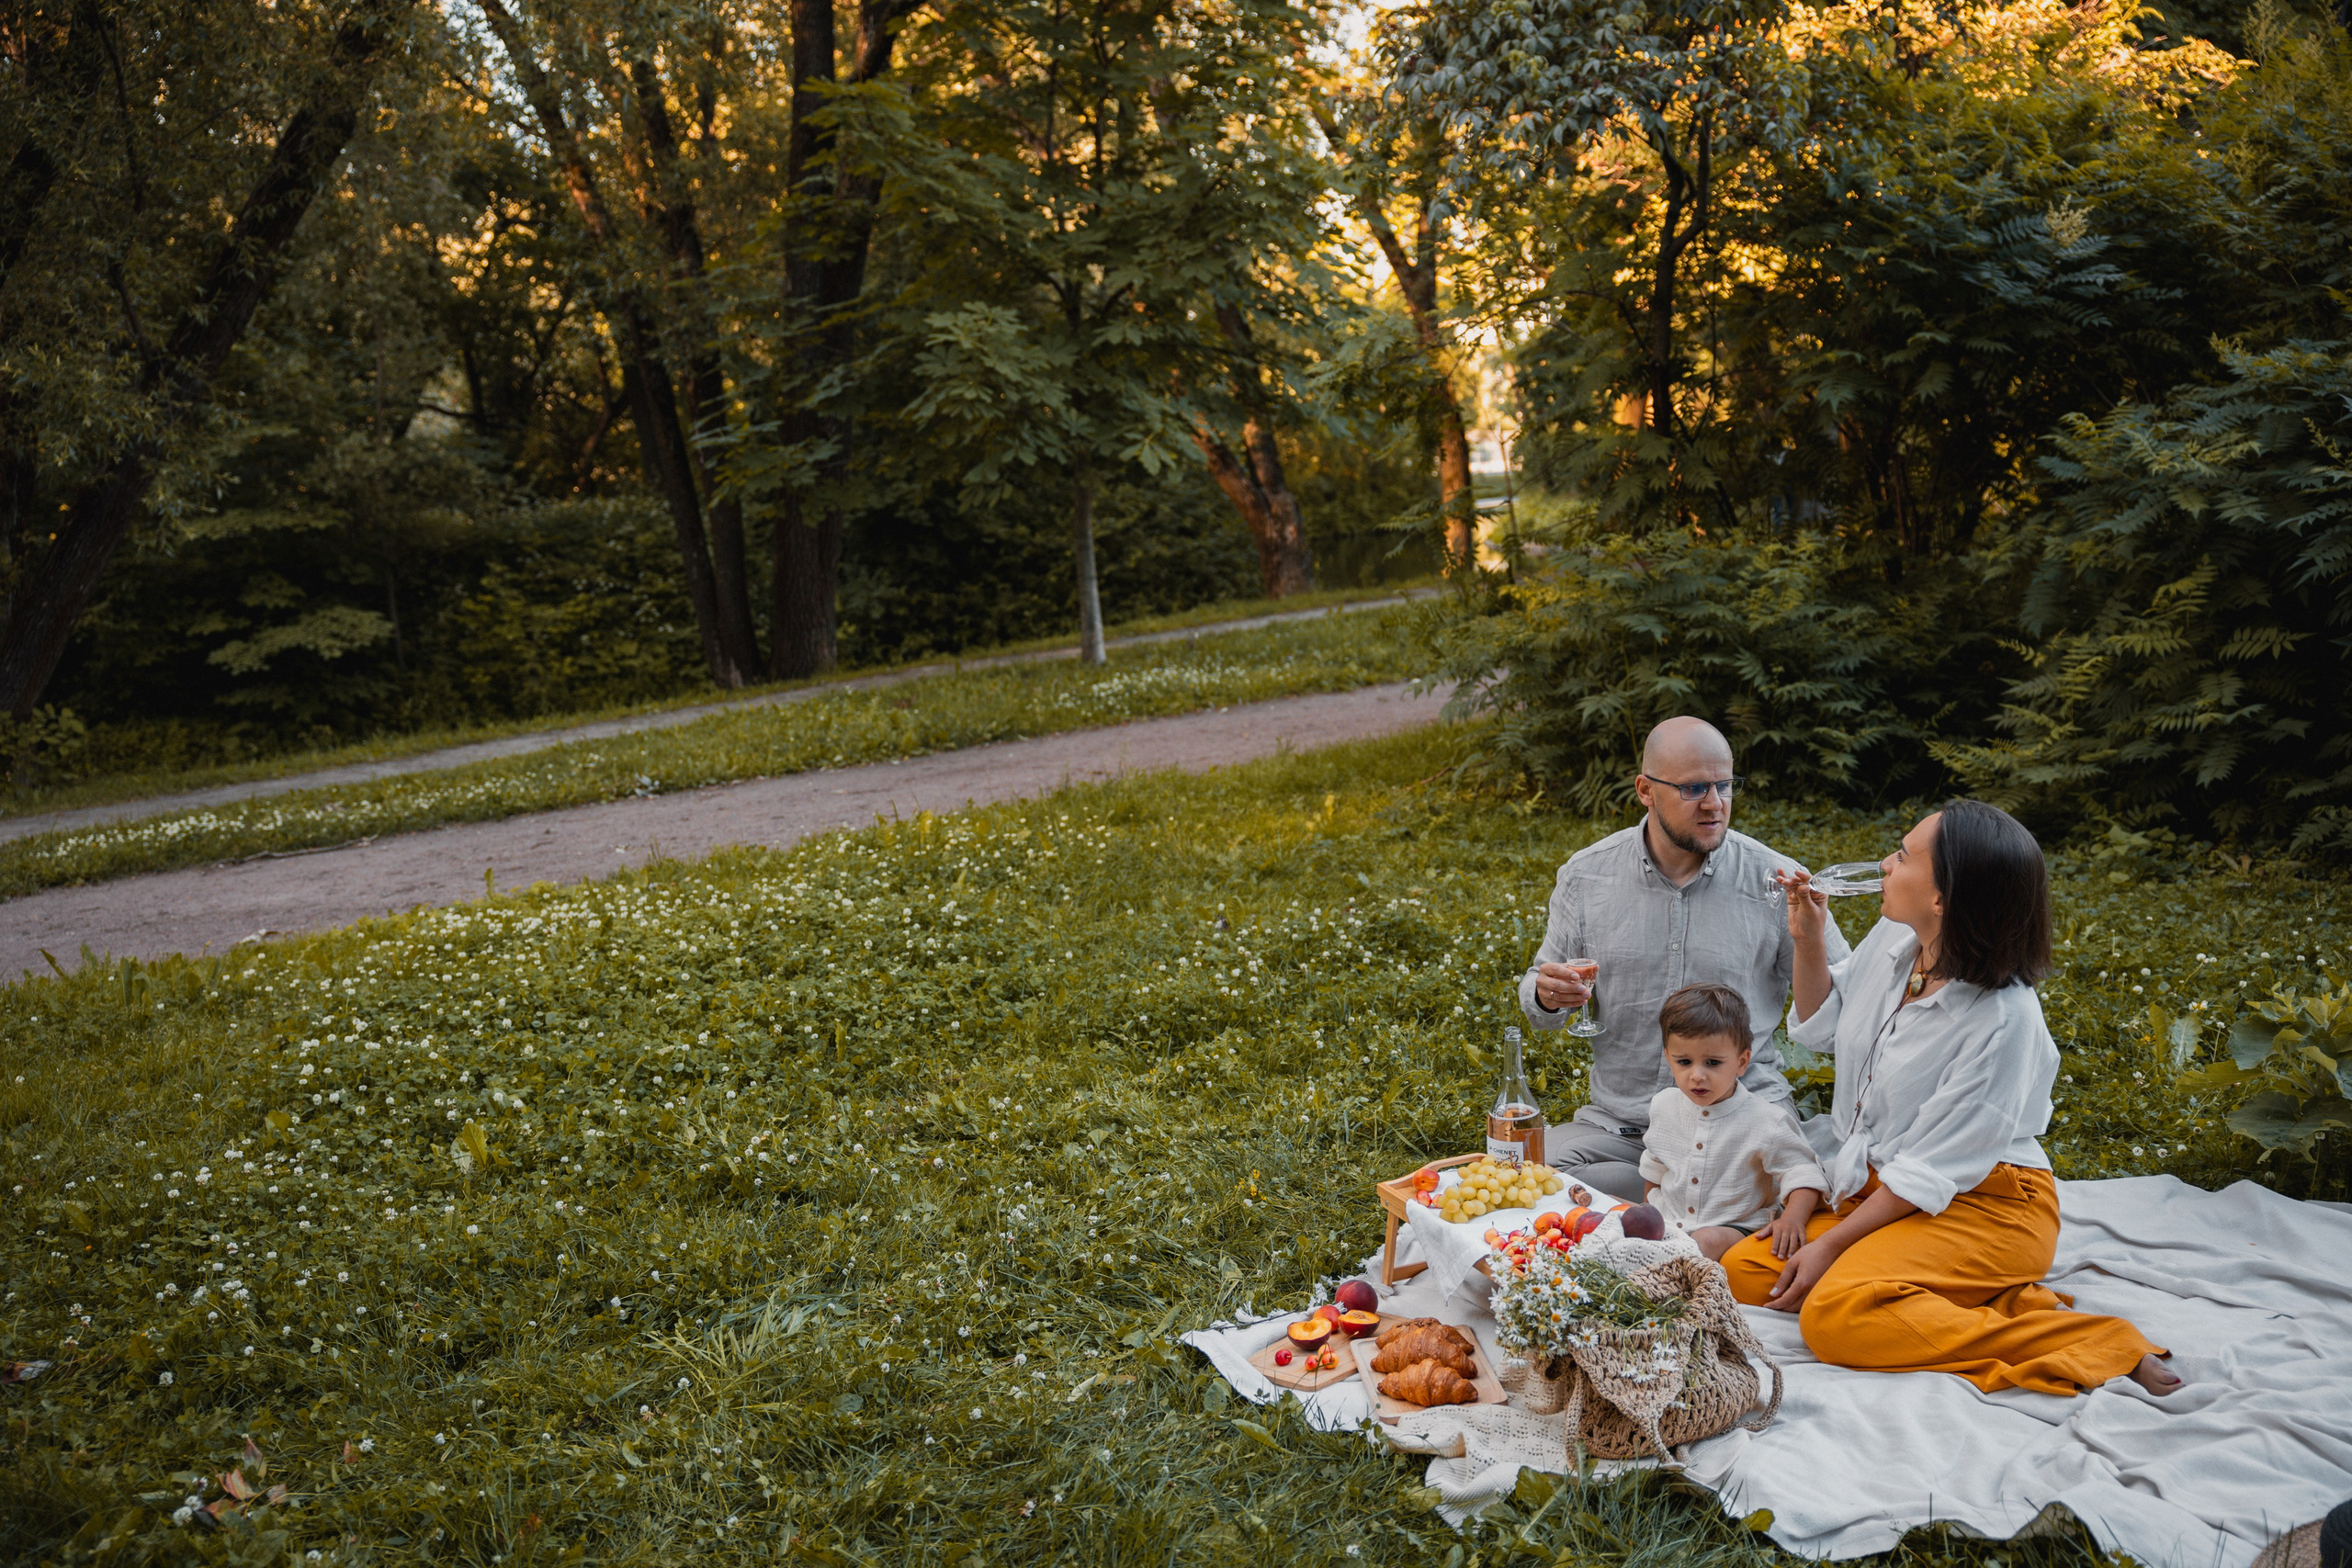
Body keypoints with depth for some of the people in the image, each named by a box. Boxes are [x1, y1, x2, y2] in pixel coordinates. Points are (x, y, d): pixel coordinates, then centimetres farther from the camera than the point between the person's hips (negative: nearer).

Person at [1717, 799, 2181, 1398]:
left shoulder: (2003, 1021, -25)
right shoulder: (1893, 941, -3)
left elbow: (1930, 1173, -20)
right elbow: (1823, 1024, 17)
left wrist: (1831, 1244, -16)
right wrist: (1808, 940, 0)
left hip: (1984, 1208, -8)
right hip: (1880, 1189, 9)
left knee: (1836, 1314, -30)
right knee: (1745, 1271, -7)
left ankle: (2096, 1343, -20)